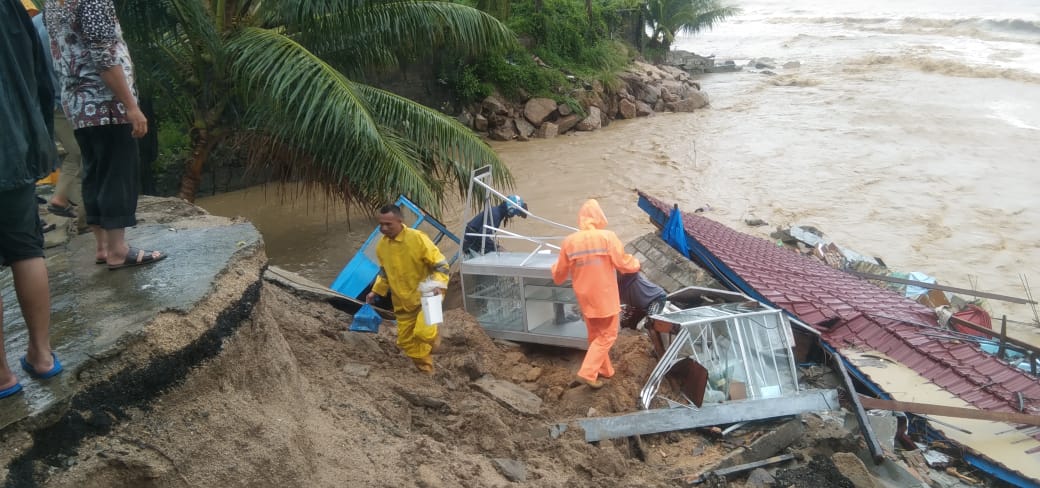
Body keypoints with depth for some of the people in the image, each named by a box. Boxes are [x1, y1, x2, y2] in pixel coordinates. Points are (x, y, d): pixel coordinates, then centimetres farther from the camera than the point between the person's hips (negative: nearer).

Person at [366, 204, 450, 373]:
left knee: (422, 332, -24)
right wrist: (376, 291, 7)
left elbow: (440, 264, -15)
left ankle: (433, 337, 13)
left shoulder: (417, 238, -20)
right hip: (402, 301, 6)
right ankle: (426, 370, 29)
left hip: (425, 295, -6)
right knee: (405, 340, 9)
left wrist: (438, 284, -30)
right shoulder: (382, 245, -2)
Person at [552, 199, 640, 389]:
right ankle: (587, 372, -1)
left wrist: (555, 267, 30)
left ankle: (604, 370, 31)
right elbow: (623, 263, -11)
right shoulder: (607, 237, -15)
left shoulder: (569, 242, -4)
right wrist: (636, 263, 11)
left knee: (595, 335, 21)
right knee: (607, 335, 8)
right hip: (605, 297, -4)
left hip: (585, 298, 4)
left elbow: (559, 276, 6)